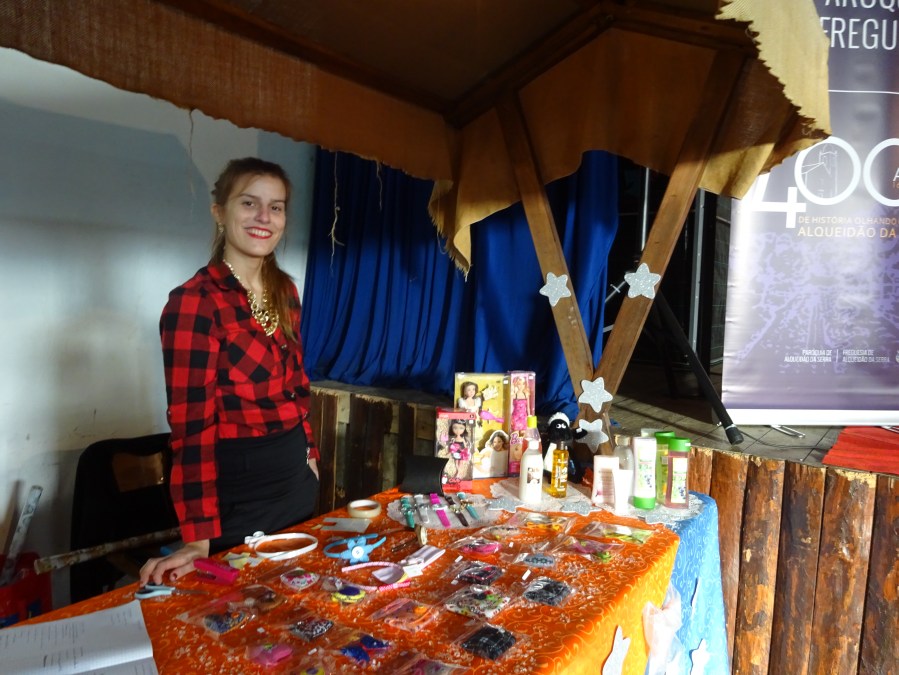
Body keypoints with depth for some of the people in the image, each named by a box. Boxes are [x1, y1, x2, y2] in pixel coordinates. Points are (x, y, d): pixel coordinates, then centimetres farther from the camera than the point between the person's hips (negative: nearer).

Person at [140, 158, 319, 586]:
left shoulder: (284, 290, 3)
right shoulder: (193, 302, -19)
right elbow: (192, 421, -22)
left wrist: (309, 452, 14)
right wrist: (199, 538, -23)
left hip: (297, 480, 7)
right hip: (237, 493, -7)